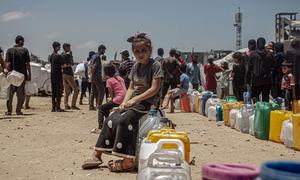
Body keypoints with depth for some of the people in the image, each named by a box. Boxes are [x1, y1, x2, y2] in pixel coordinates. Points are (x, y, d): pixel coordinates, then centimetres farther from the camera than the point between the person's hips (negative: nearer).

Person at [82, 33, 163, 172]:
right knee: (110, 120, -7)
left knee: (125, 119, -29)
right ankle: (97, 155, -1)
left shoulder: (155, 65, -8)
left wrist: (135, 99, -19)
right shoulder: (136, 66, 14)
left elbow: (154, 88, -16)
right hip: (134, 101, 7)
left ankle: (128, 161, -30)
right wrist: (125, 101, -2)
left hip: (148, 102, -7)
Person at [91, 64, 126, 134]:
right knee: (106, 107, 26)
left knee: (101, 108, 5)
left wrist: (113, 101, 15)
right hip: (124, 99, 8)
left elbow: (112, 94, -1)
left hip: (118, 99, -8)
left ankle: (100, 128, -2)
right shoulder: (119, 78, 19)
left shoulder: (109, 80, -2)